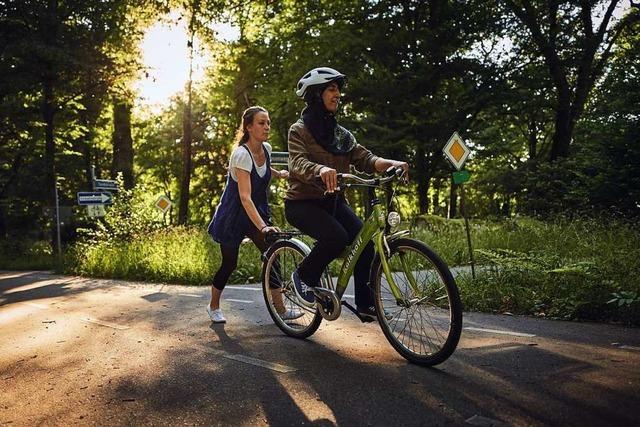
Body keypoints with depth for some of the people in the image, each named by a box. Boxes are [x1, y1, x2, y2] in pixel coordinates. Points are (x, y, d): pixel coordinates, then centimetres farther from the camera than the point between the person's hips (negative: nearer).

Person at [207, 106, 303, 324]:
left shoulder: (266, 149, -4)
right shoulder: (241, 154, -27)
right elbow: (245, 197, -36)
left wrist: (278, 173, 5)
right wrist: (263, 226, -45)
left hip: (257, 211, 6)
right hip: (233, 215, -6)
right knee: (229, 264, 4)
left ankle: (281, 310, 1)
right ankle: (213, 306, 28)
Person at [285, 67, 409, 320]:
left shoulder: (340, 134, 11)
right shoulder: (299, 130, -5)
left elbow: (364, 158, -3)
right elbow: (298, 163, -23)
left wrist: (391, 163, -23)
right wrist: (321, 169, -45)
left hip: (331, 201, 5)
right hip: (302, 202, -5)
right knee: (336, 237, -30)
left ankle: (365, 303, -2)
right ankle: (303, 276, -3)